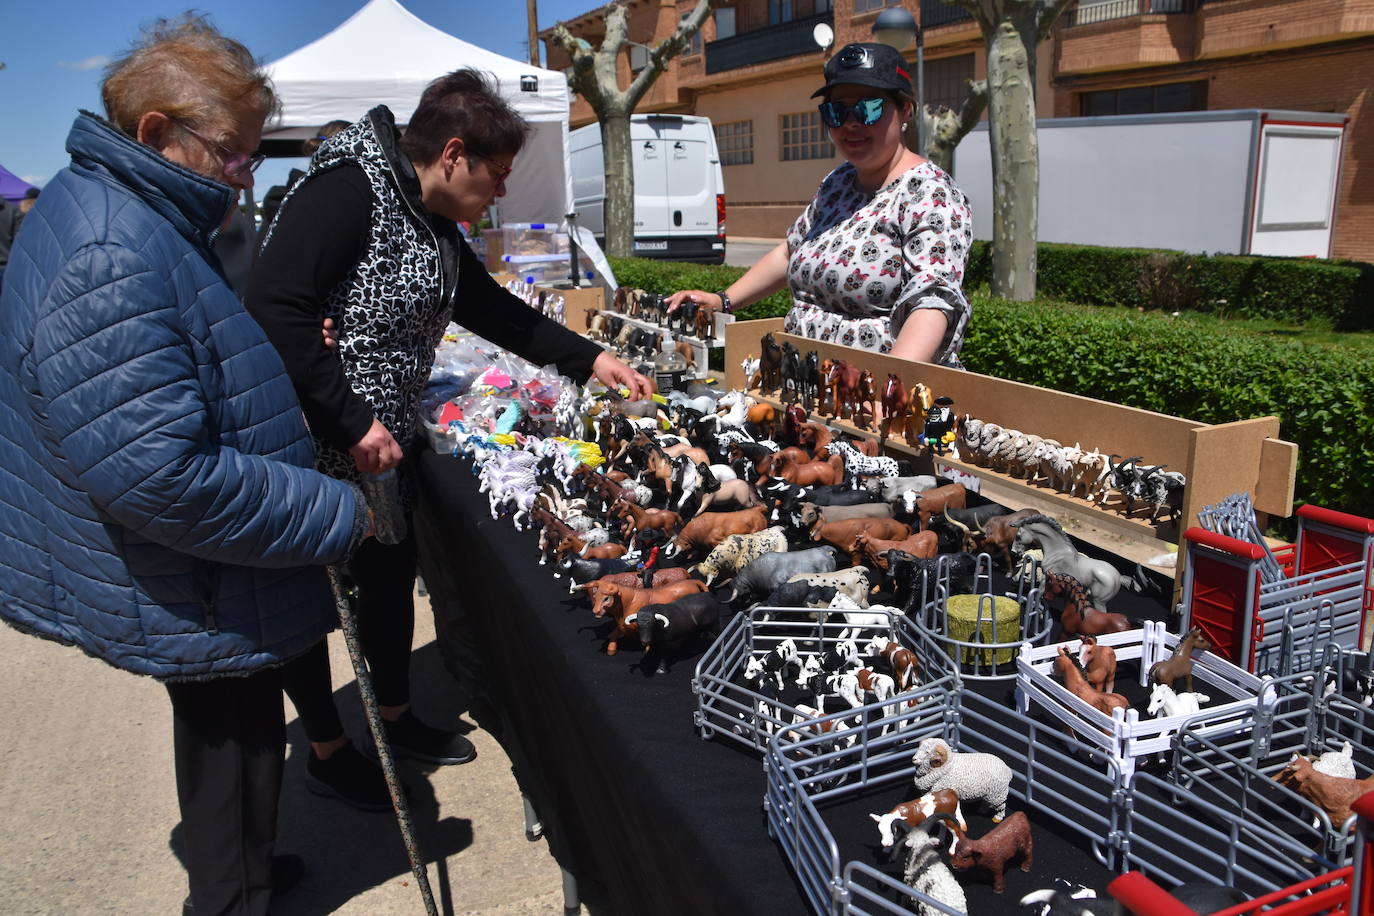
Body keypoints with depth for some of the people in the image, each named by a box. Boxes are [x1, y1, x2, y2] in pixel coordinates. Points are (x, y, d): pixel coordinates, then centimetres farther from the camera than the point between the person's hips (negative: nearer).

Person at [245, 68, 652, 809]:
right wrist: (351, 423, -27)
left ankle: (396, 716, 41)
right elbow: (274, 310, -30)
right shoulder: (348, 191, -22)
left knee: (392, 579, 20)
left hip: (383, 450, 9)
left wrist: (590, 358, 12)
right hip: (307, 451, -9)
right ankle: (326, 751, 29)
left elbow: (492, 309, 18)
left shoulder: (435, 226, 7)